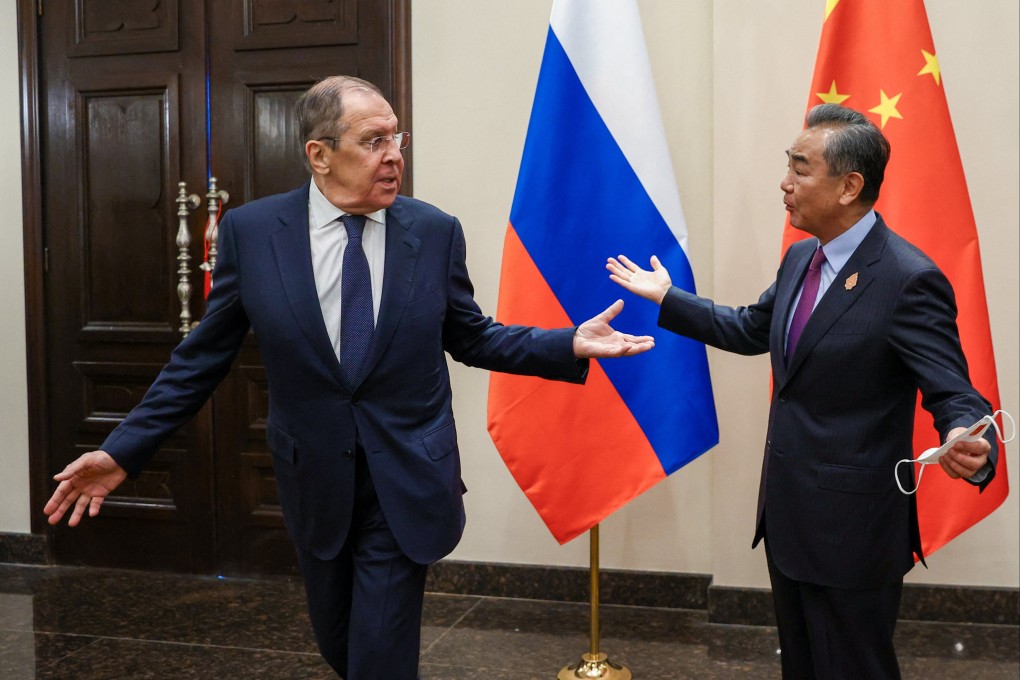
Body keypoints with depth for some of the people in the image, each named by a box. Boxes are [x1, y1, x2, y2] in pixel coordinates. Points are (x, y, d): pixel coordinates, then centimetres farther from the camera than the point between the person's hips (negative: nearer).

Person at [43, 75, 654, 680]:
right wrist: (126, 450, -4)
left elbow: (470, 337, 3)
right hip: (314, 480, 2)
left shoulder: (436, 232, -8)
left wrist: (571, 345, -8)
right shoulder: (251, 231, -8)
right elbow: (204, 356, -1)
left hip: (407, 482, -1)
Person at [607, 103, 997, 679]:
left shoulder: (909, 279, -20)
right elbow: (751, 330, 19)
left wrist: (970, 448, -42)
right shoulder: (801, 257, 6)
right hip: (788, 513, 8)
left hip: (851, 527, -8)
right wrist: (667, 297, 20)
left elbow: (955, 397, -20)